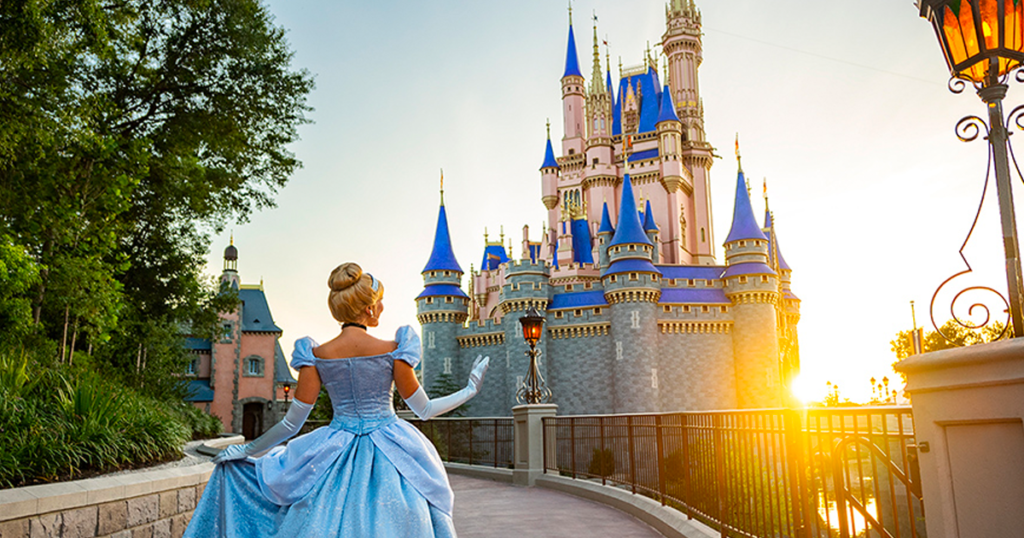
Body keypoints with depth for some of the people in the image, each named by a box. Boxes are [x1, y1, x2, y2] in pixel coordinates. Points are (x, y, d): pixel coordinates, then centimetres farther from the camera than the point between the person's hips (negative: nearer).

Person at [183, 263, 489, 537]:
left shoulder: (316, 356, -5)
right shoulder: (392, 351, -11)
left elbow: (293, 422, -2)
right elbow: (424, 410, -4)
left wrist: (248, 450, 13)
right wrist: (471, 390, 9)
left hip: (337, 458, 2)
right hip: (389, 456, -2)